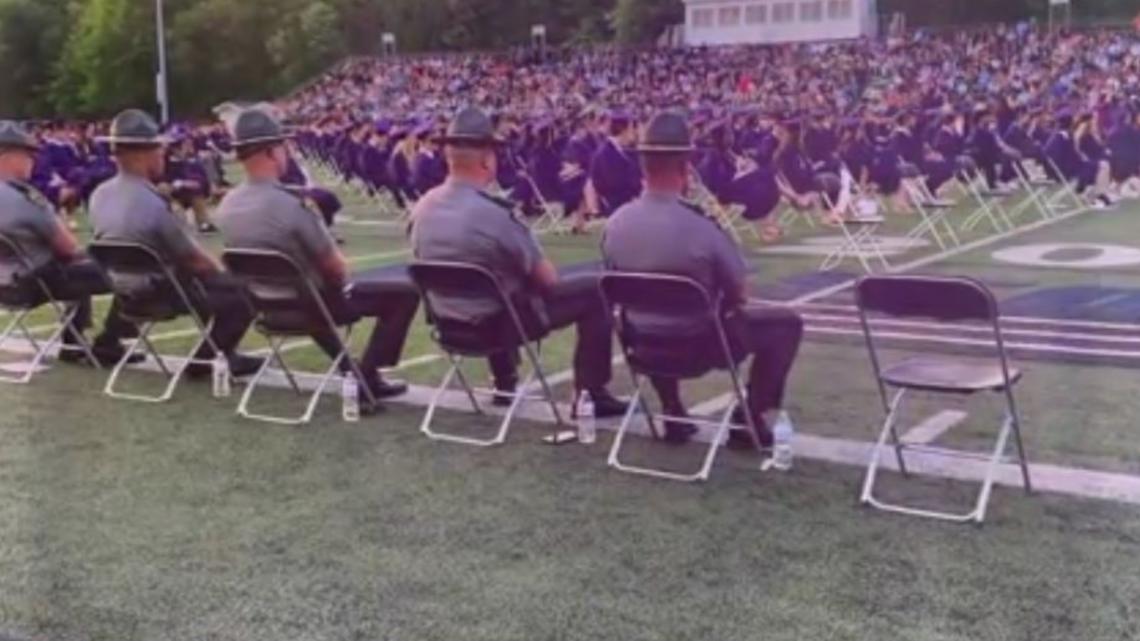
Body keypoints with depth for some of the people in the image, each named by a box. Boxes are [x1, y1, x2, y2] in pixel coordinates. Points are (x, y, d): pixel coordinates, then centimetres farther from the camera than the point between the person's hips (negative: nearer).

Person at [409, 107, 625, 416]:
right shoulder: (493, 213, -26)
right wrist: (544, 276, 7)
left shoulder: (422, 208, -7)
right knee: (594, 290, 1)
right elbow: (547, 278, -15)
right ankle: (590, 394, 6)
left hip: (448, 320, 7)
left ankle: (504, 384, 43)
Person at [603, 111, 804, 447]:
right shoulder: (701, 227, -25)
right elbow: (739, 296, -10)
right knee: (787, 323, 13)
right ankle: (749, 417, 14)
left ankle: (673, 414, 35)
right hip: (699, 343, -5)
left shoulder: (615, 224, -11)